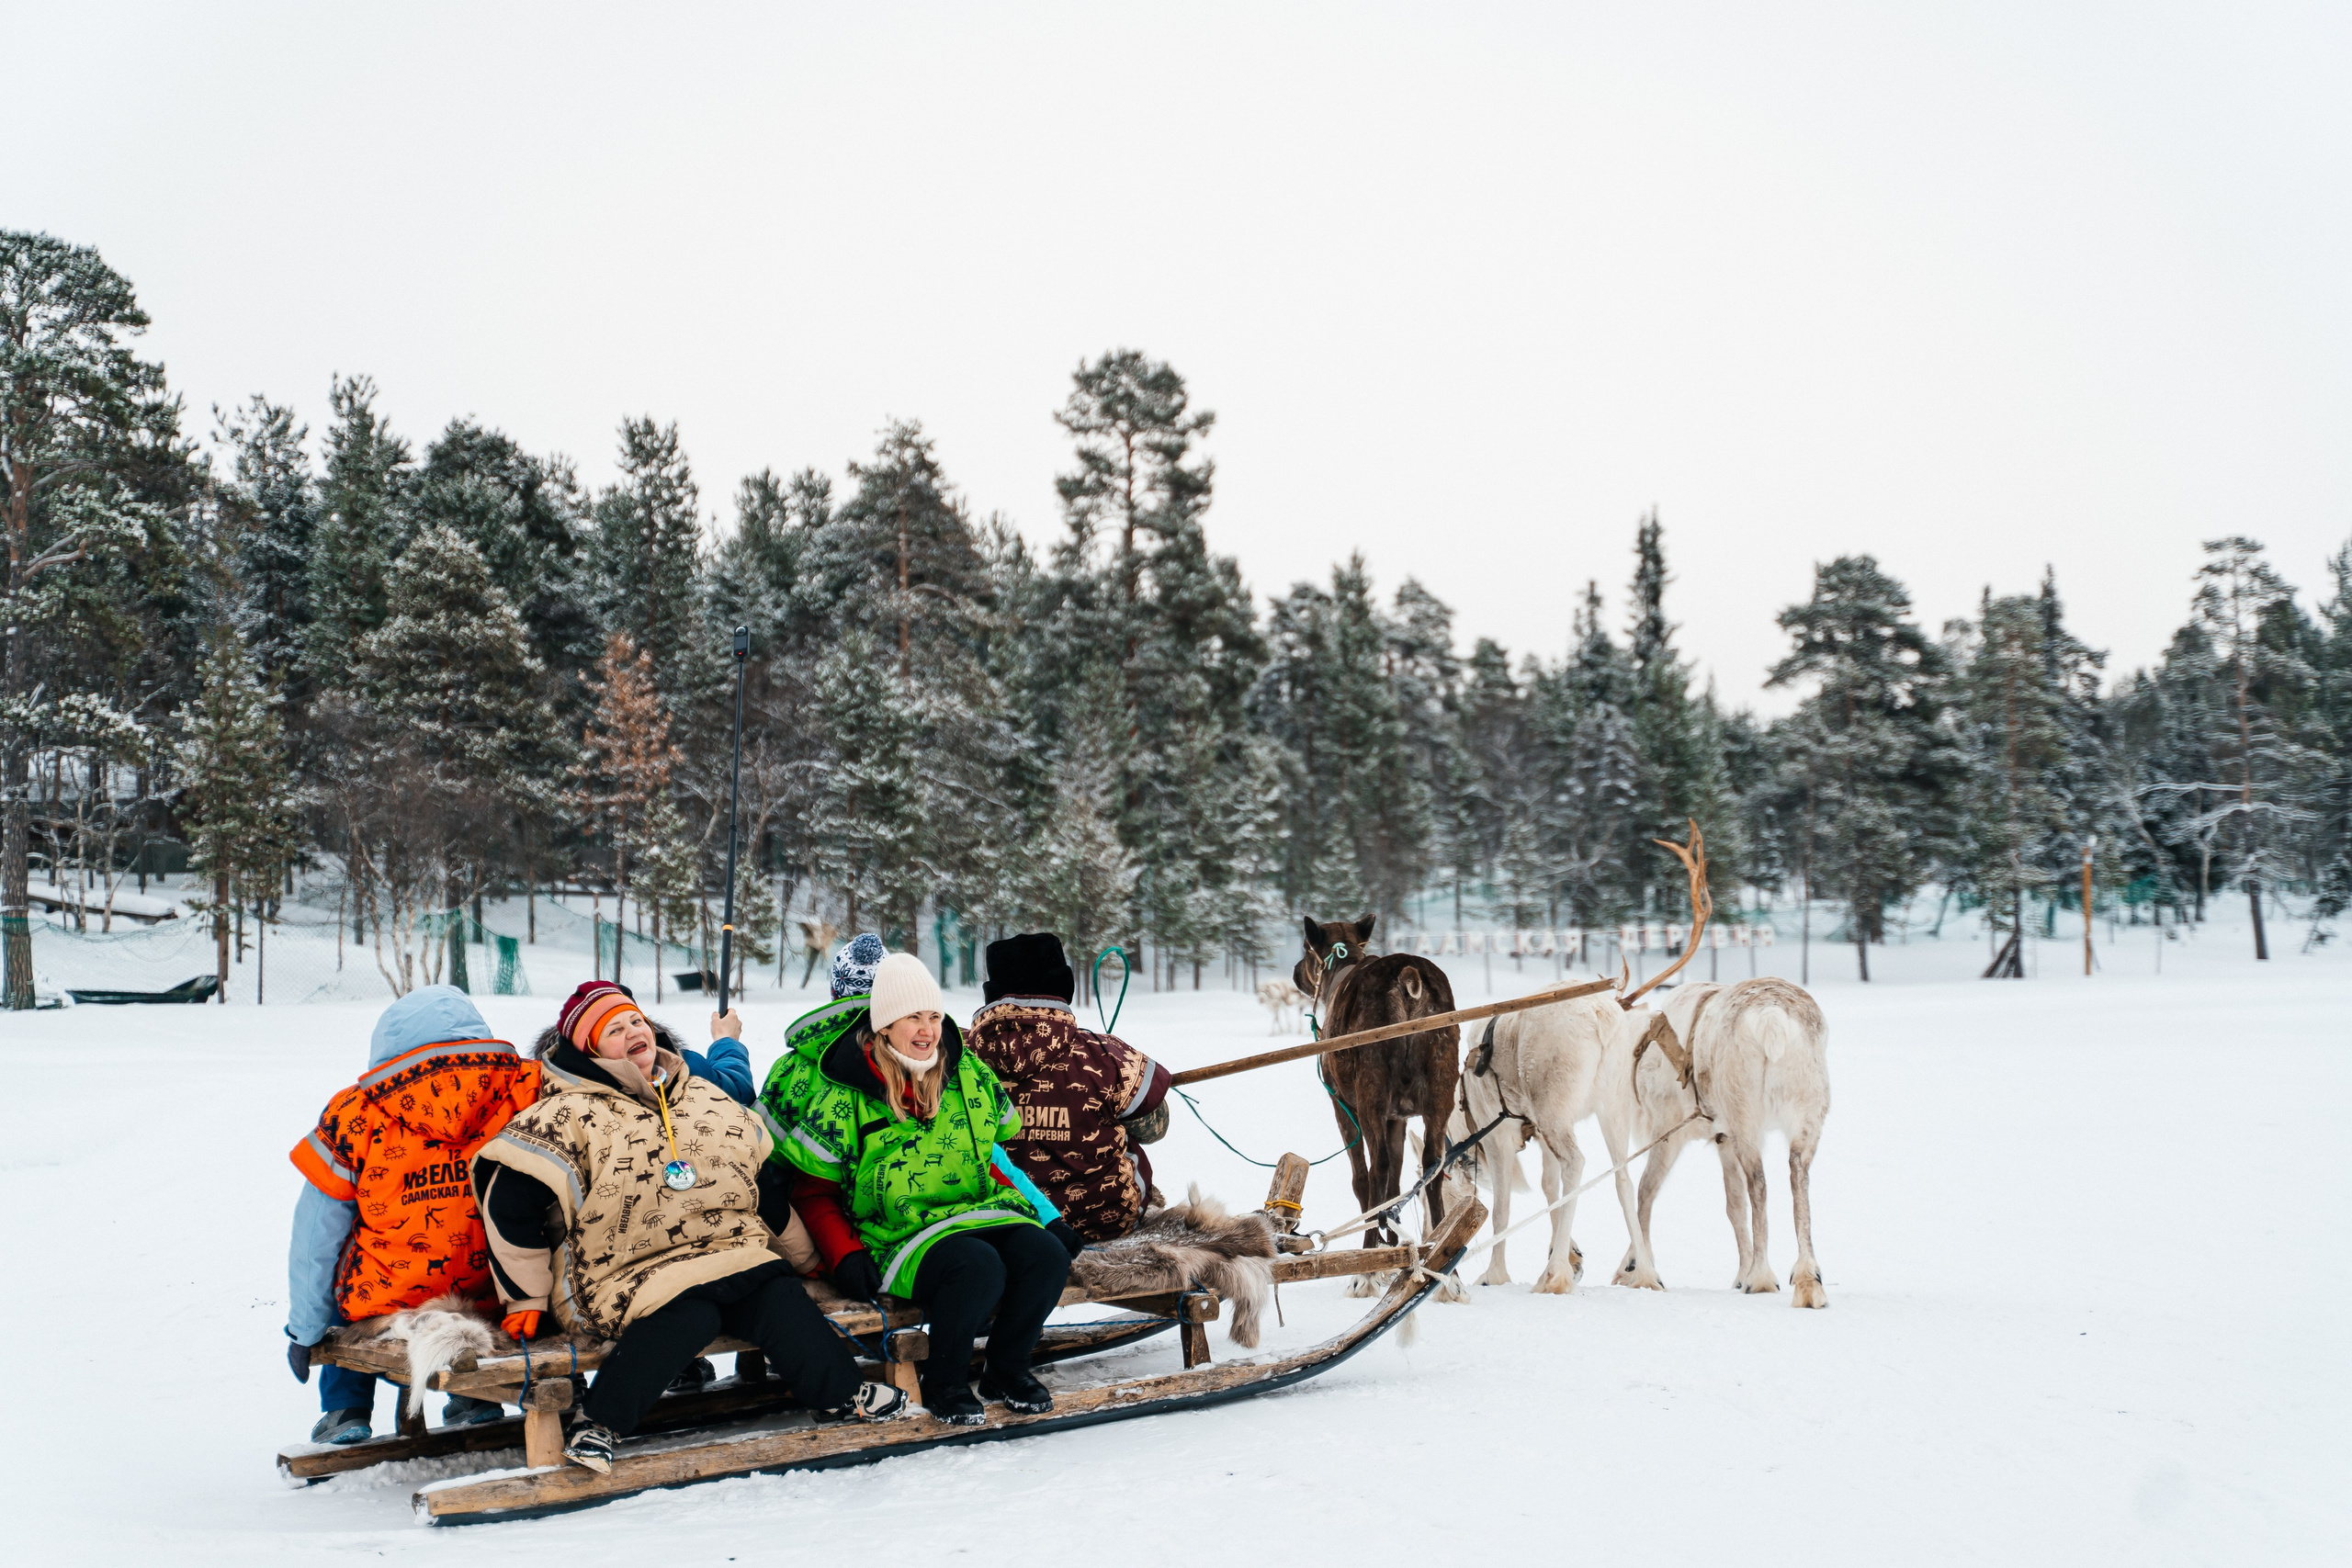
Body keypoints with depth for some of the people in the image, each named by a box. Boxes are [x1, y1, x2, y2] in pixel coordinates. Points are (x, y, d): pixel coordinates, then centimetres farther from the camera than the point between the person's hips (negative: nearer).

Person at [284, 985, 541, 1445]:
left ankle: (345, 1412, 27)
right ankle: (474, 1395, 27)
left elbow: (314, 1242, 2)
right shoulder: (527, 1091, -9)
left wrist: (304, 1332, 16)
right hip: (499, 1313, 1)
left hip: (385, 1315, -1)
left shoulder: (354, 1116, -9)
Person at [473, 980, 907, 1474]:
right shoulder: (569, 1115, -2)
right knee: (688, 1316, -32)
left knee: (781, 1296, -20)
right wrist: (527, 1297, -6)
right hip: (629, 1276, -5)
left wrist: (808, 1258, 24)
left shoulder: (707, 1099, 16)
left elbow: (768, 1178, 24)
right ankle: (601, 1423, -25)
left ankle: (840, 1395, -12)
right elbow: (510, 1197, -5)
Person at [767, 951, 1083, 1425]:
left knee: (1047, 1256, -23)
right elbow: (813, 1192, 1)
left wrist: (1048, 1216, 10)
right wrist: (846, 1257, -12)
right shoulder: (843, 1096, -7)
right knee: (978, 1268, -34)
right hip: (900, 1236, -5)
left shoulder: (969, 1075, 7)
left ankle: (1006, 1370, 2)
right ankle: (942, 1384, -8)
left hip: (982, 1211, 5)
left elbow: (1000, 1151, 18)